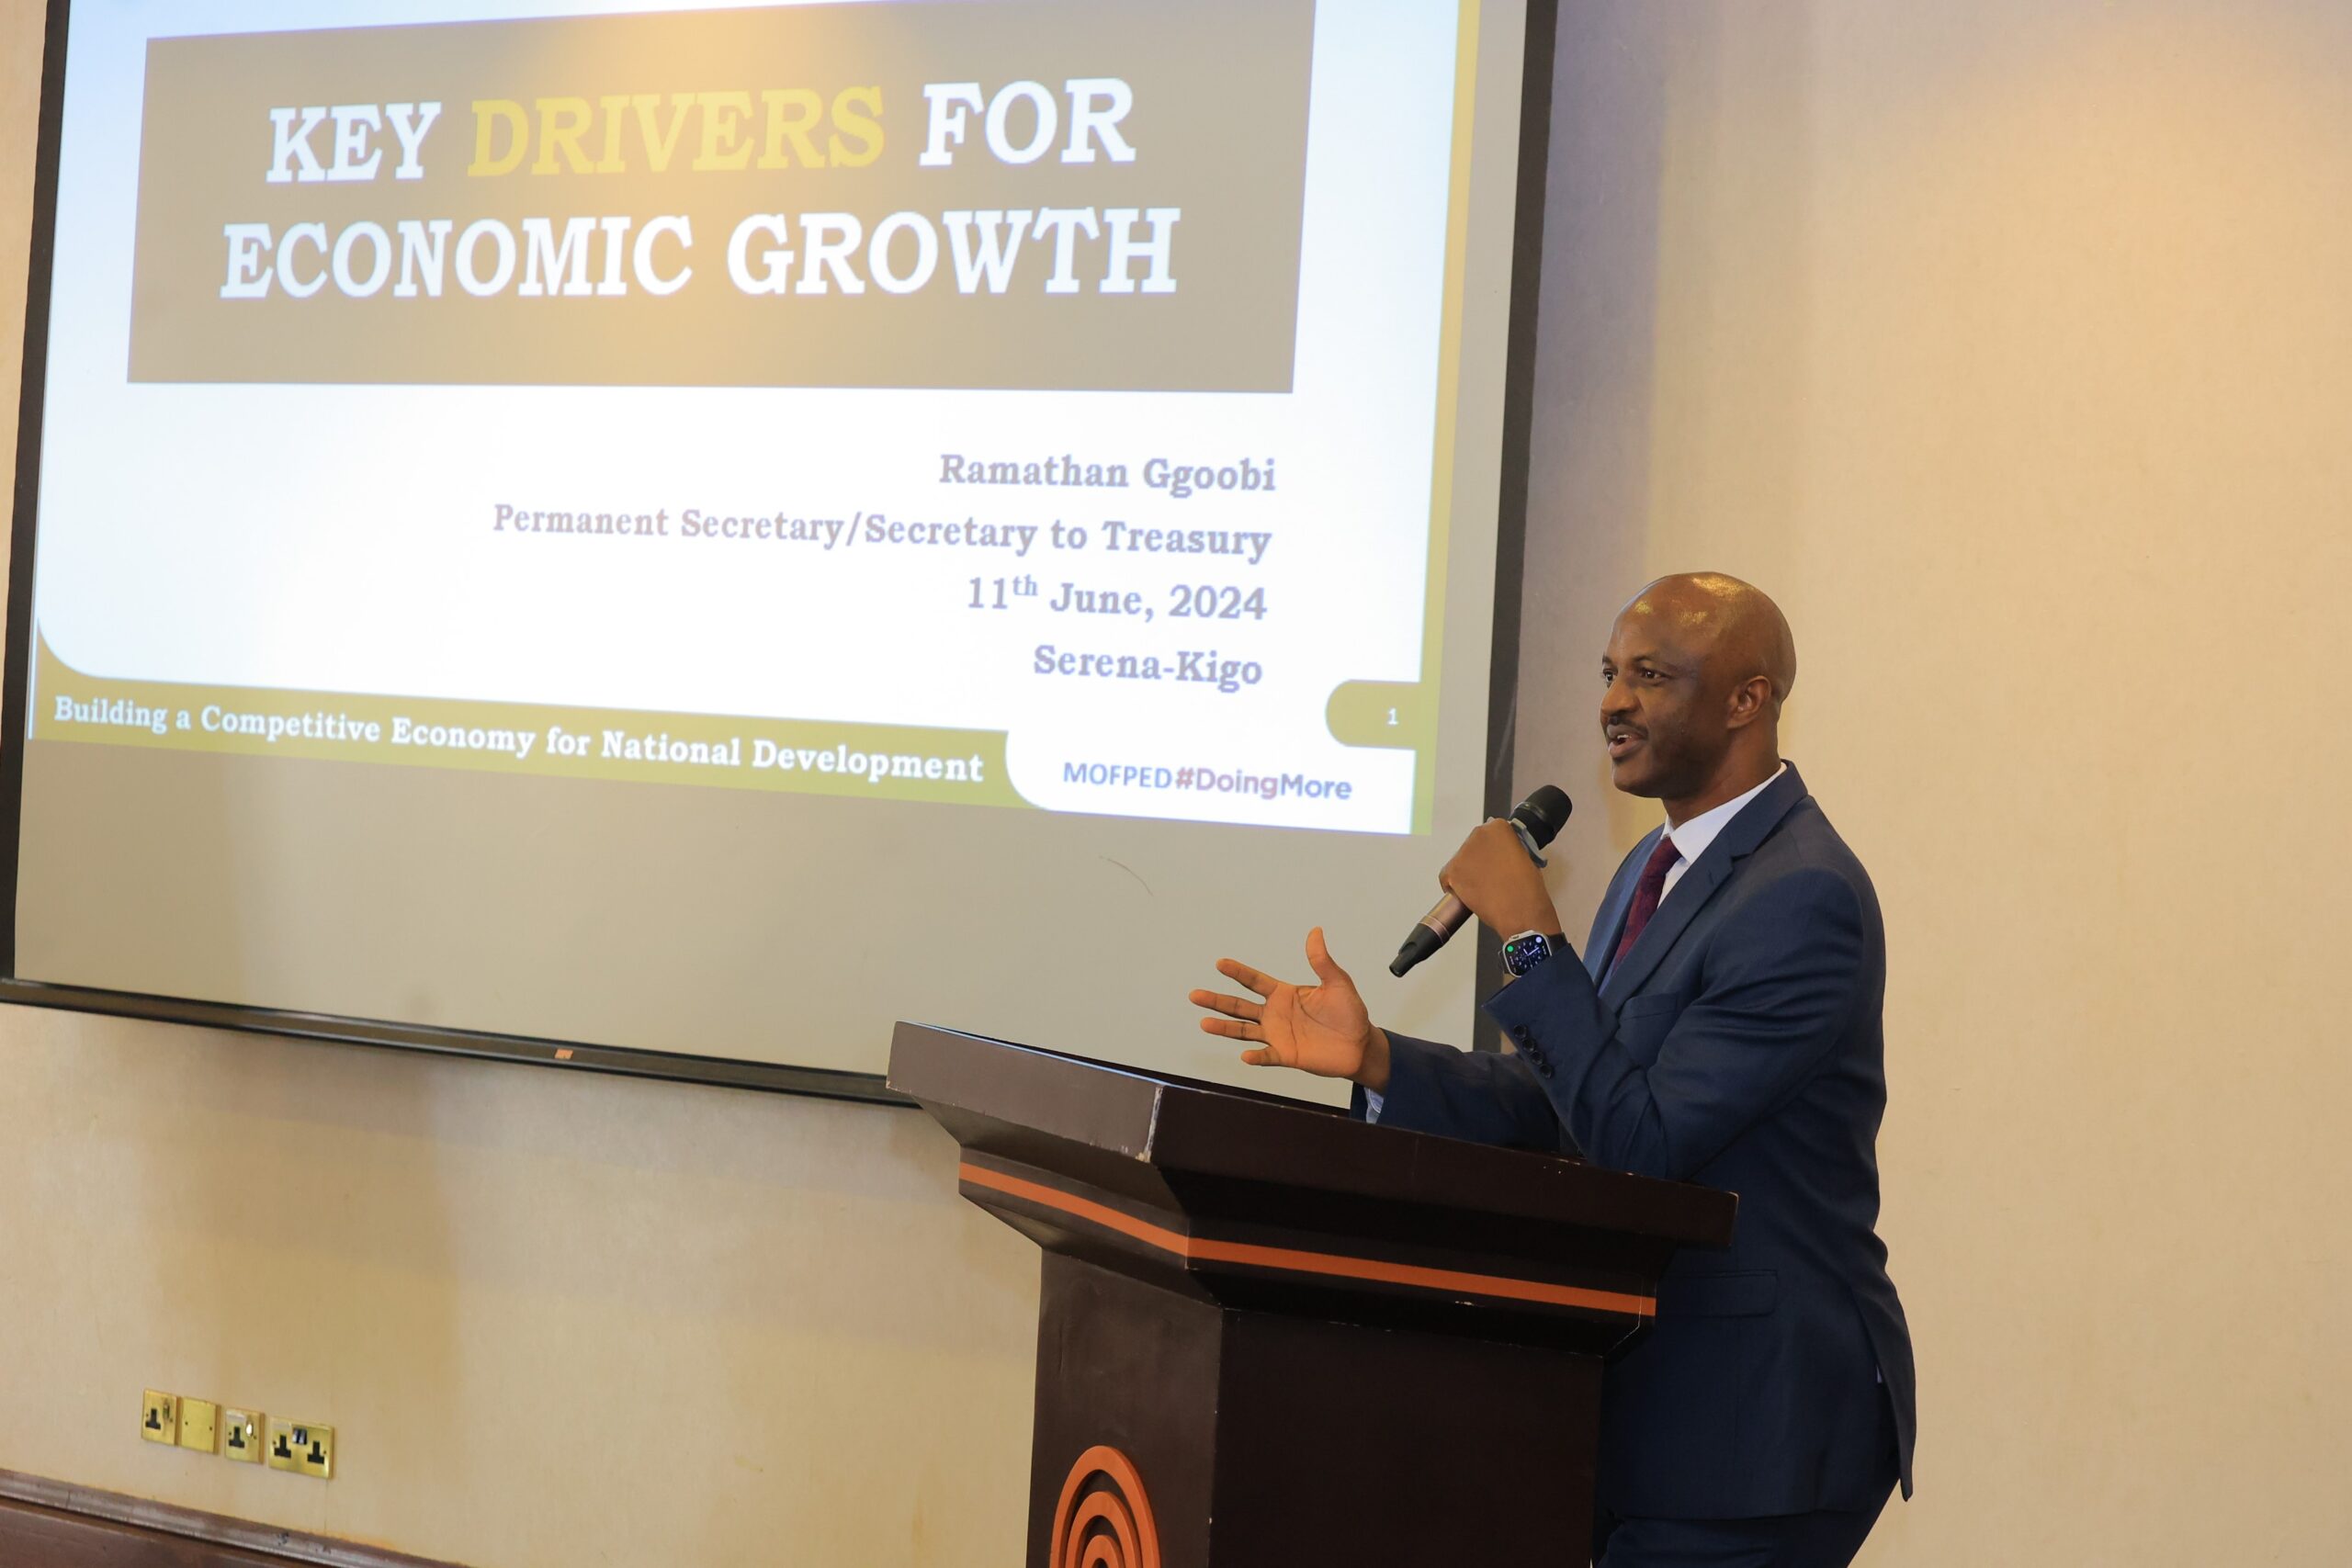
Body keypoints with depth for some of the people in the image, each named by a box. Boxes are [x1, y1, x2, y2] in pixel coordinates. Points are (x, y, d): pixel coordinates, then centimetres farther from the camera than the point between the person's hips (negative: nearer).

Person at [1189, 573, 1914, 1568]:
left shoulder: (1803, 897, -19)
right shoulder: (1659, 867, 12)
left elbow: (1641, 1142, -22)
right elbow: (1552, 1112, 11)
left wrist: (1529, 933, -21)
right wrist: (1371, 1057, -3)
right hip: (1647, 1392, 9)